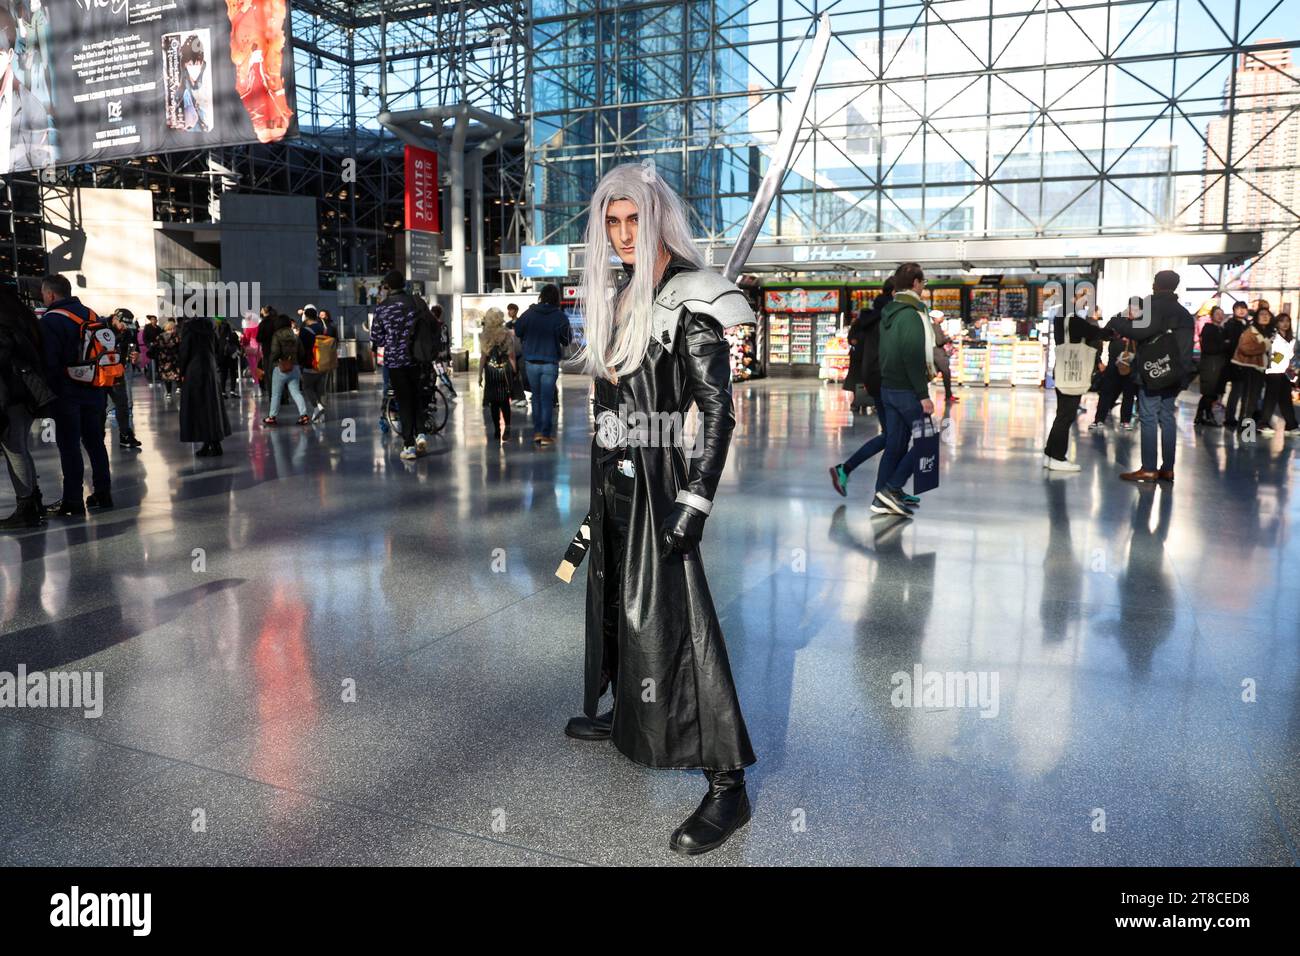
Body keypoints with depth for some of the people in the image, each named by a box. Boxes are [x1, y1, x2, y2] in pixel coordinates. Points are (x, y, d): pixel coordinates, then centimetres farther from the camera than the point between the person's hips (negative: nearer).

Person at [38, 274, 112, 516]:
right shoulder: (90, 314, 11)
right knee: (95, 442, 13)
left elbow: (48, 363, -17)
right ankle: (102, 494, 18)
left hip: (67, 394, -7)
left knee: (69, 447, -3)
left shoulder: (50, 321, -11)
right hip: (95, 392, 7)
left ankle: (73, 502, -1)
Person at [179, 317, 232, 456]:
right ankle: (216, 444, 8)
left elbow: (184, 351, -10)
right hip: (211, 370, 5)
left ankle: (206, 444, -1)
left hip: (193, 371, -5)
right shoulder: (210, 325, 5)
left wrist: (182, 373, -2)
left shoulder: (188, 326, -10)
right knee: (212, 405, 9)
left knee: (198, 407, 1)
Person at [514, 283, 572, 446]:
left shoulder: (529, 313, -1)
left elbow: (517, 331, 8)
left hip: (531, 362, 2)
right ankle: (545, 435, 1)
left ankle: (537, 431, 15)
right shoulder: (560, 316, -9)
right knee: (547, 399, 4)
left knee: (536, 397, 17)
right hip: (550, 363, -2)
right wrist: (570, 329, 15)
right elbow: (567, 340, -2)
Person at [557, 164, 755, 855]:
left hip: (657, 479, -8)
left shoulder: (689, 300, -12)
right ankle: (621, 717, 44)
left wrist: (695, 500, -23)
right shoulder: (615, 296, 12)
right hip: (612, 477, 9)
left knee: (669, 620, -10)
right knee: (613, 598, 21)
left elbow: (718, 410, -17)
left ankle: (727, 785, -2)